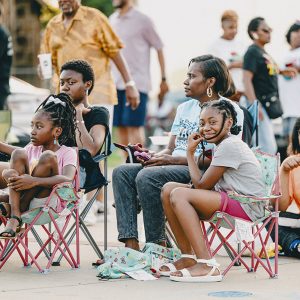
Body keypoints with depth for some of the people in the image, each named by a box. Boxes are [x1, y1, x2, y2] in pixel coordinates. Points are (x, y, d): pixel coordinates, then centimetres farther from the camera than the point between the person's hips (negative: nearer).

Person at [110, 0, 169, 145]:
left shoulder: (142, 20, -3)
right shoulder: (112, 20, 14)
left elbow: (159, 48, 1)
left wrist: (163, 79, -2)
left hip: (137, 82, -5)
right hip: (116, 82, 6)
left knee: (133, 126, -11)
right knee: (120, 127, 4)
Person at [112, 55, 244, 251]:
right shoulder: (185, 108, 23)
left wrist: (173, 159, -16)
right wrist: (153, 156, -3)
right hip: (173, 168, 8)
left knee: (147, 176, -31)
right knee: (122, 172, -15)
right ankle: (131, 244, -25)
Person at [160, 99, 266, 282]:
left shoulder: (229, 146, -15)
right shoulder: (224, 143, 17)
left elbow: (201, 185, -12)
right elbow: (204, 186, 10)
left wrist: (190, 153, -1)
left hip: (247, 207, -11)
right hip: (230, 200, 11)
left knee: (179, 195, -24)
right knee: (168, 189, 5)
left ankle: (207, 265, -27)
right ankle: (188, 257, 5)